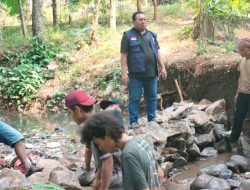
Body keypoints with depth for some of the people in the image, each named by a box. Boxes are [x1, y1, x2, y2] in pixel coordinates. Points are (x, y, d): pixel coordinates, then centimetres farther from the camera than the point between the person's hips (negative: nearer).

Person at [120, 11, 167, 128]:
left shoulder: (151, 35, 13)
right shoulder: (128, 35, -2)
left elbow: (157, 53, 17)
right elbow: (124, 55, -5)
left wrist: (162, 67, 11)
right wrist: (124, 73, -12)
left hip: (151, 73, 4)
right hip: (136, 74, -4)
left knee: (152, 97, 10)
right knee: (134, 98, 1)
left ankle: (152, 119, 22)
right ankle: (133, 121, 10)